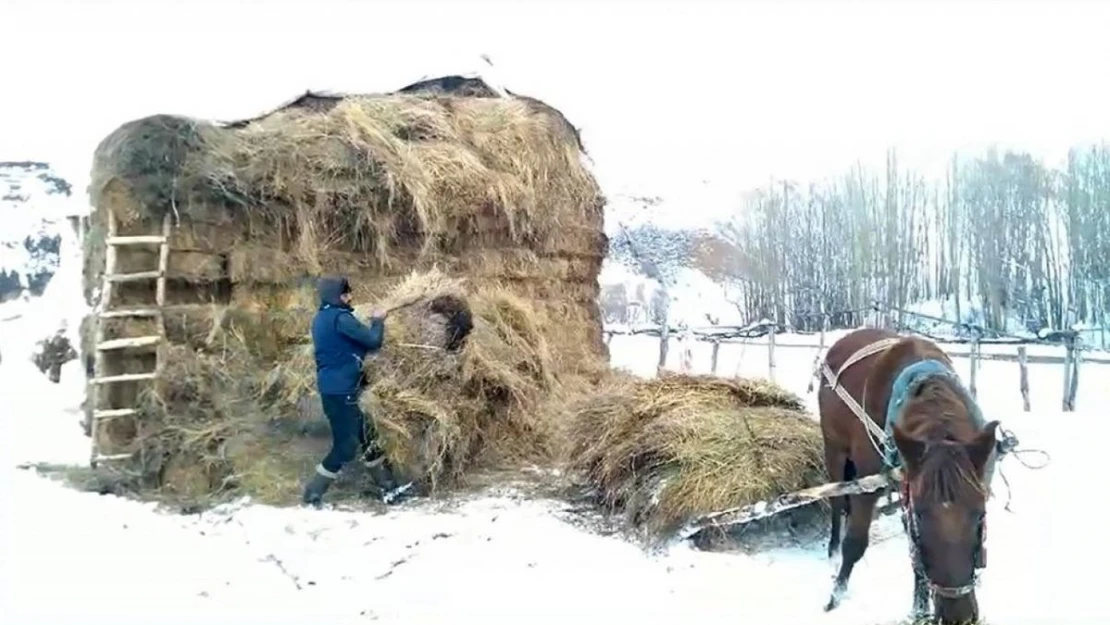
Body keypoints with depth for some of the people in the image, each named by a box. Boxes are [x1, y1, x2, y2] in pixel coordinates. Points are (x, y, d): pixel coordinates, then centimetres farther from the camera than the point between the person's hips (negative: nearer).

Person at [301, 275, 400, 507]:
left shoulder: (322, 318, 13)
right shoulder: (339, 318, -17)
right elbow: (373, 341, -19)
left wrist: (370, 324, 10)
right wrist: (378, 321, -1)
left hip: (334, 388, 10)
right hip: (340, 391, -10)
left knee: (366, 434, 15)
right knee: (347, 445, -3)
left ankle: (387, 485, 23)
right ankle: (313, 494, 5)